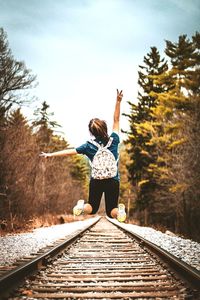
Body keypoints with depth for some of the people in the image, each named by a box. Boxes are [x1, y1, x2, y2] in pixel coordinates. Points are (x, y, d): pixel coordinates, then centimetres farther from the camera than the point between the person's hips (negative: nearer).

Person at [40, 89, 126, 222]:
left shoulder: (89, 146, -6)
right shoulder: (114, 141, -5)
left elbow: (70, 151, -3)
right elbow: (116, 120, 1)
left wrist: (51, 154, 4)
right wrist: (118, 101, 0)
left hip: (96, 181, 0)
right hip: (113, 181, 0)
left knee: (92, 208, 19)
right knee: (111, 212, 10)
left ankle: (82, 206, -14)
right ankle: (120, 210, -23)